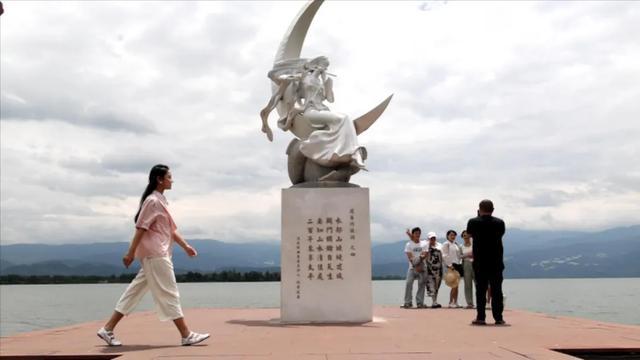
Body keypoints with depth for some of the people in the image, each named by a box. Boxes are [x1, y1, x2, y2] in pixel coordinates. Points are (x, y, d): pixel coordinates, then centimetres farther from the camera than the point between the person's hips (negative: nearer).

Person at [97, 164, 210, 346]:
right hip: (155, 254, -10)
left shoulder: (160, 201, 18)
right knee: (169, 293, -6)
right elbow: (141, 228, -16)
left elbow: (171, 229, 19)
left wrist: (185, 246, 12)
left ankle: (107, 330, 15)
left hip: (158, 254, 10)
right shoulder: (152, 201, -13)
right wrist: (131, 253, -18)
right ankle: (187, 335, -1)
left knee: (135, 292, 11)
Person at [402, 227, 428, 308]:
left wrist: (419, 258, -21)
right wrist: (415, 266, -15)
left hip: (421, 267, 2)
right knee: (409, 283, -11)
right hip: (412, 267, -1)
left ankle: (420, 302, 4)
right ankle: (407, 302, -7)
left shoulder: (424, 244, 10)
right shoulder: (409, 244, 4)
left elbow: (424, 255, -2)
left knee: (421, 284, -1)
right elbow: (410, 257, -5)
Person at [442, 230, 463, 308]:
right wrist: (449, 265, -17)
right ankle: (451, 302, -7)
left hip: (458, 265, 7)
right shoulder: (446, 244, -1)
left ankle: (455, 302, 7)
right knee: (454, 285, -12)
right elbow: (445, 256, -9)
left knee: (456, 286, 5)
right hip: (451, 266, -7)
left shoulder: (456, 244, 20)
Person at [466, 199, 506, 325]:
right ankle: (498, 318, 4)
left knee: (480, 290, 4)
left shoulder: (473, 222, -7)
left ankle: (480, 317, 2)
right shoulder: (500, 222, -3)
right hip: (496, 263, 1)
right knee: (496, 291, 4)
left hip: (480, 263, -1)